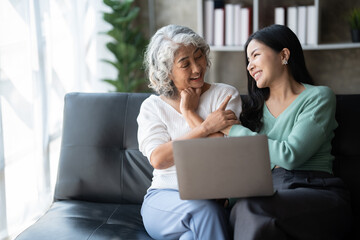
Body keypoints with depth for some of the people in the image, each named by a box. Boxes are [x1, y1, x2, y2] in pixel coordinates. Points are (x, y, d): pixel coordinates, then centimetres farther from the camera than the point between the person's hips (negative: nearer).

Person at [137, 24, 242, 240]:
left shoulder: (226, 95, 7)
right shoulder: (152, 106, 9)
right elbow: (158, 159, -10)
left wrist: (189, 112, -2)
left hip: (216, 199, 0)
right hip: (166, 197, 1)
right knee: (204, 210, -33)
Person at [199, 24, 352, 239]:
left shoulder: (319, 97, 4)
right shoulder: (255, 105, 22)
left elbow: (290, 156, -10)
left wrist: (230, 129, -5)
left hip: (316, 191, -3)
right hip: (265, 193, 3)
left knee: (250, 208, -34)